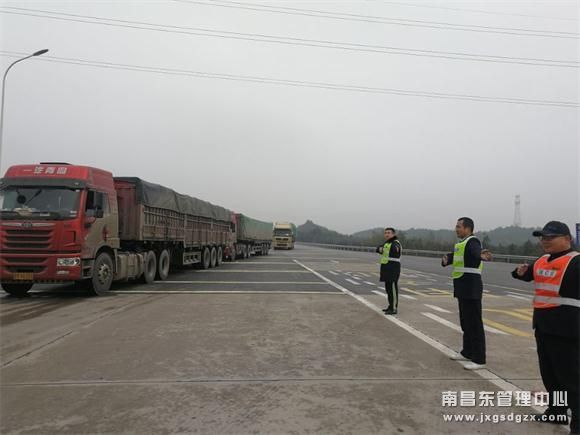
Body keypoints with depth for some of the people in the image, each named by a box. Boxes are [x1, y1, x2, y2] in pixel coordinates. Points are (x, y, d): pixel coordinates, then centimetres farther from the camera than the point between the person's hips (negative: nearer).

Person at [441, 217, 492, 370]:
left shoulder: (472, 241, -15)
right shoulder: (461, 243, 16)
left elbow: (476, 251, -36)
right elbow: (453, 256, 22)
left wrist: (482, 256, -60)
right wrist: (446, 260, -1)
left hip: (471, 288, -10)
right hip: (463, 288, 10)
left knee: (474, 323, -6)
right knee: (465, 321, 18)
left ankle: (479, 360, 0)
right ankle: (467, 353, 31)